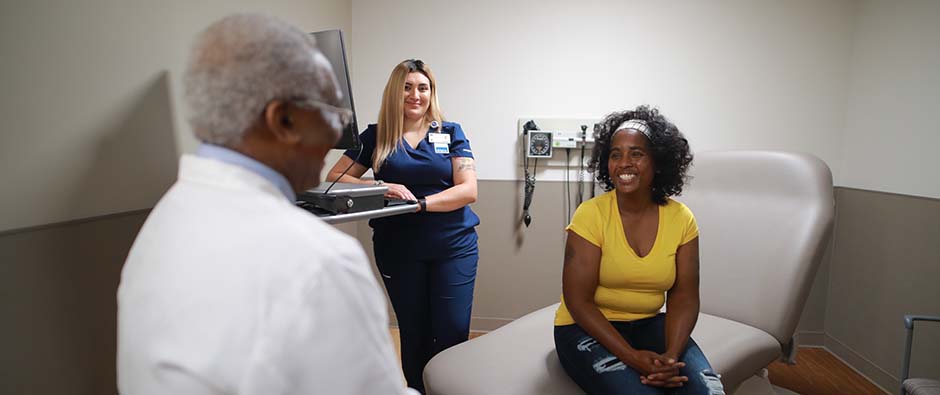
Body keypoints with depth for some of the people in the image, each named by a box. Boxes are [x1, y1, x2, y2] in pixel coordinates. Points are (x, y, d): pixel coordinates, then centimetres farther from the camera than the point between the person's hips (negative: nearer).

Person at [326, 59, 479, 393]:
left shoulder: (451, 133, 4)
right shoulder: (375, 136, 6)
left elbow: (469, 190, -6)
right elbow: (334, 178, 0)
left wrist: (420, 203, -20)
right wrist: (379, 187, -17)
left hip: (453, 246, 0)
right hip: (398, 249, 1)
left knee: (453, 335, 0)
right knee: (413, 336, 11)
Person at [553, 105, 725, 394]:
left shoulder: (681, 218, -3)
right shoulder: (591, 215, -15)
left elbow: (683, 298, -2)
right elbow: (578, 301, -16)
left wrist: (671, 355, -20)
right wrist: (632, 356, -24)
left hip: (649, 324, 4)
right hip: (587, 328, -3)